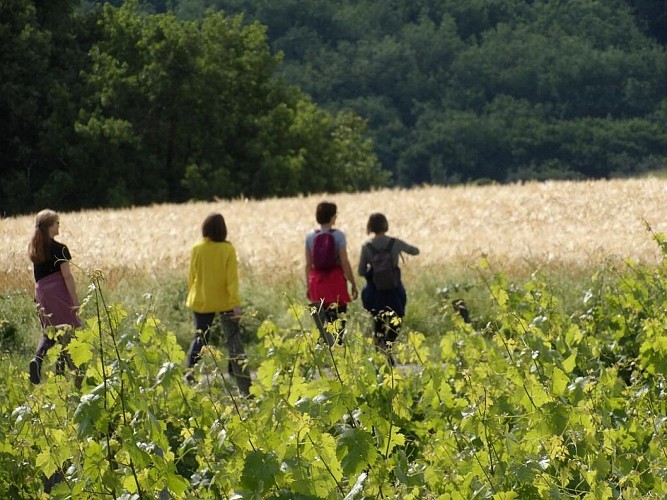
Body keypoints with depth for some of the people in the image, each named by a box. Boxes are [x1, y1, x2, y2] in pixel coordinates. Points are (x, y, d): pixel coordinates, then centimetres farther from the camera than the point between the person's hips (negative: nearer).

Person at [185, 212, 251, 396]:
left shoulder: (197, 249, -5)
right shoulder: (228, 249, -10)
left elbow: (192, 276, 4)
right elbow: (232, 278, -12)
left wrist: (191, 296, 18)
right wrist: (236, 303, -12)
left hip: (201, 302, 2)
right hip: (224, 302, -2)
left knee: (200, 338, 15)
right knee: (234, 341, 5)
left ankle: (190, 372, -1)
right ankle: (244, 386, 3)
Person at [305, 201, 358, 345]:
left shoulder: (310, 236, 2)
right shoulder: (338, 235, -9)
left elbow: (308, 264, 4)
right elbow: (344, 262, -9)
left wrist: (308, 286, 13)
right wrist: (353, 284, -1)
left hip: (317, 281, 3)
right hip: (336, 279, -3)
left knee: (322, 323, 9)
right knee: (338, 321, 2)